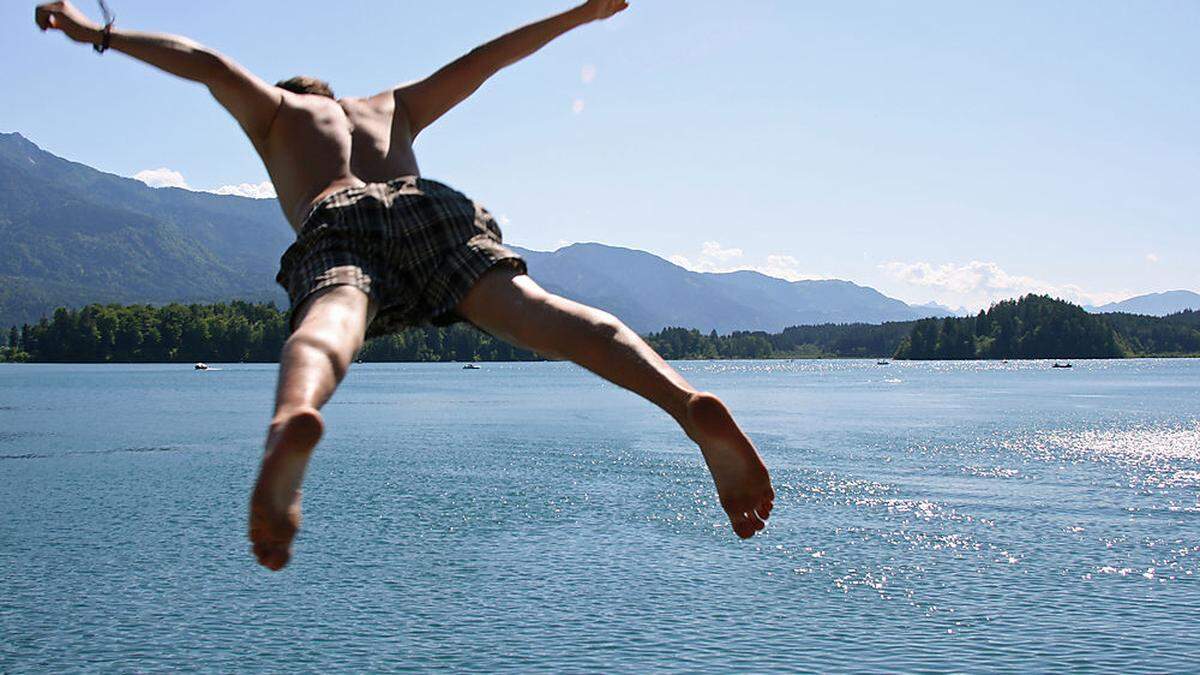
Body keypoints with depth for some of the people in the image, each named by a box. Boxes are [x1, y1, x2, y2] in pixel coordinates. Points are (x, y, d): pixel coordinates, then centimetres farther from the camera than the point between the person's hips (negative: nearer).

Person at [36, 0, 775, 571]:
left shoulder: (274, 110, 39)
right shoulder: (392, 107, 44)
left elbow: (208, 62, 21)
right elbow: (483, 60, 44)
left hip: (334, 226, -1)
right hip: (430, 206, 1)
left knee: (328, 328, -32)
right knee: (536, 310, -23)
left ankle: (292, 424, -68)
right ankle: (689, 404, -48)